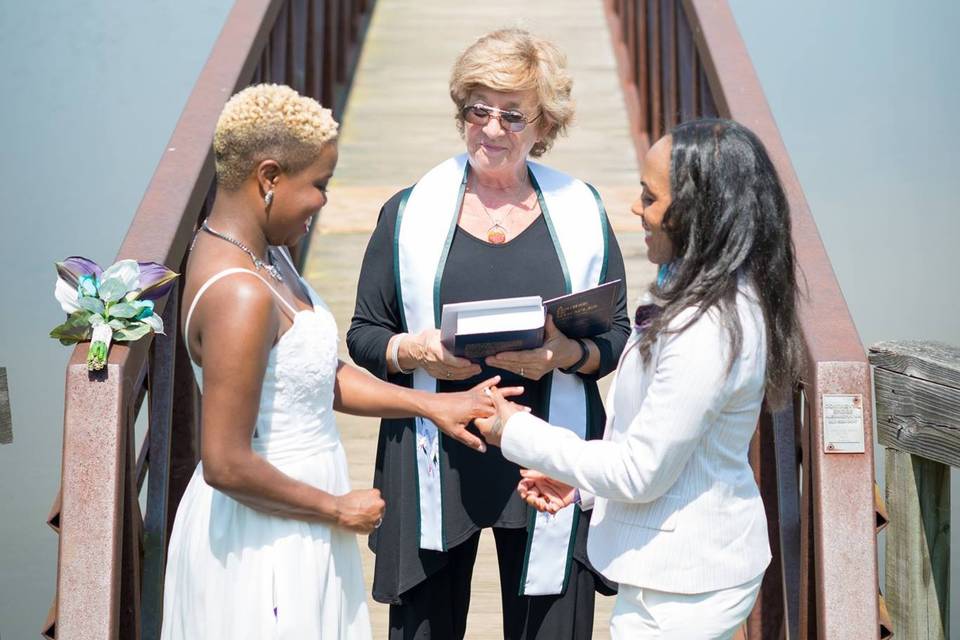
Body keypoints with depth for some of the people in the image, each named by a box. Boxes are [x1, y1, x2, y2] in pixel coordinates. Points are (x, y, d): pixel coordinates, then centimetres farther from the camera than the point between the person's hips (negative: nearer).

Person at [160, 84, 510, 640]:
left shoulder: (263, 252, 3)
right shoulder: (240, 296, -27)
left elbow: (320, 375, 9)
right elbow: (226, 465, -27)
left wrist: (433, 405, 5)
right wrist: (338, 509, -15)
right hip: (263, 540, -9)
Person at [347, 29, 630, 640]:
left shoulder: (582, 211, 6)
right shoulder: (409, 212, 4)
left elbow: (617, 335, 7)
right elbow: (364, 334, 7)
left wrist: (569, 355, -14)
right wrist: (413, 352, -14)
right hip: (435, 462, 0)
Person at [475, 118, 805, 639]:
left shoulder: (706, 331, -28)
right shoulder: (732, 298, 3)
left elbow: (640, 474, -22)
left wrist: (516, 433, -14)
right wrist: (579, 483, 10)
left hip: (678, 591, -9)